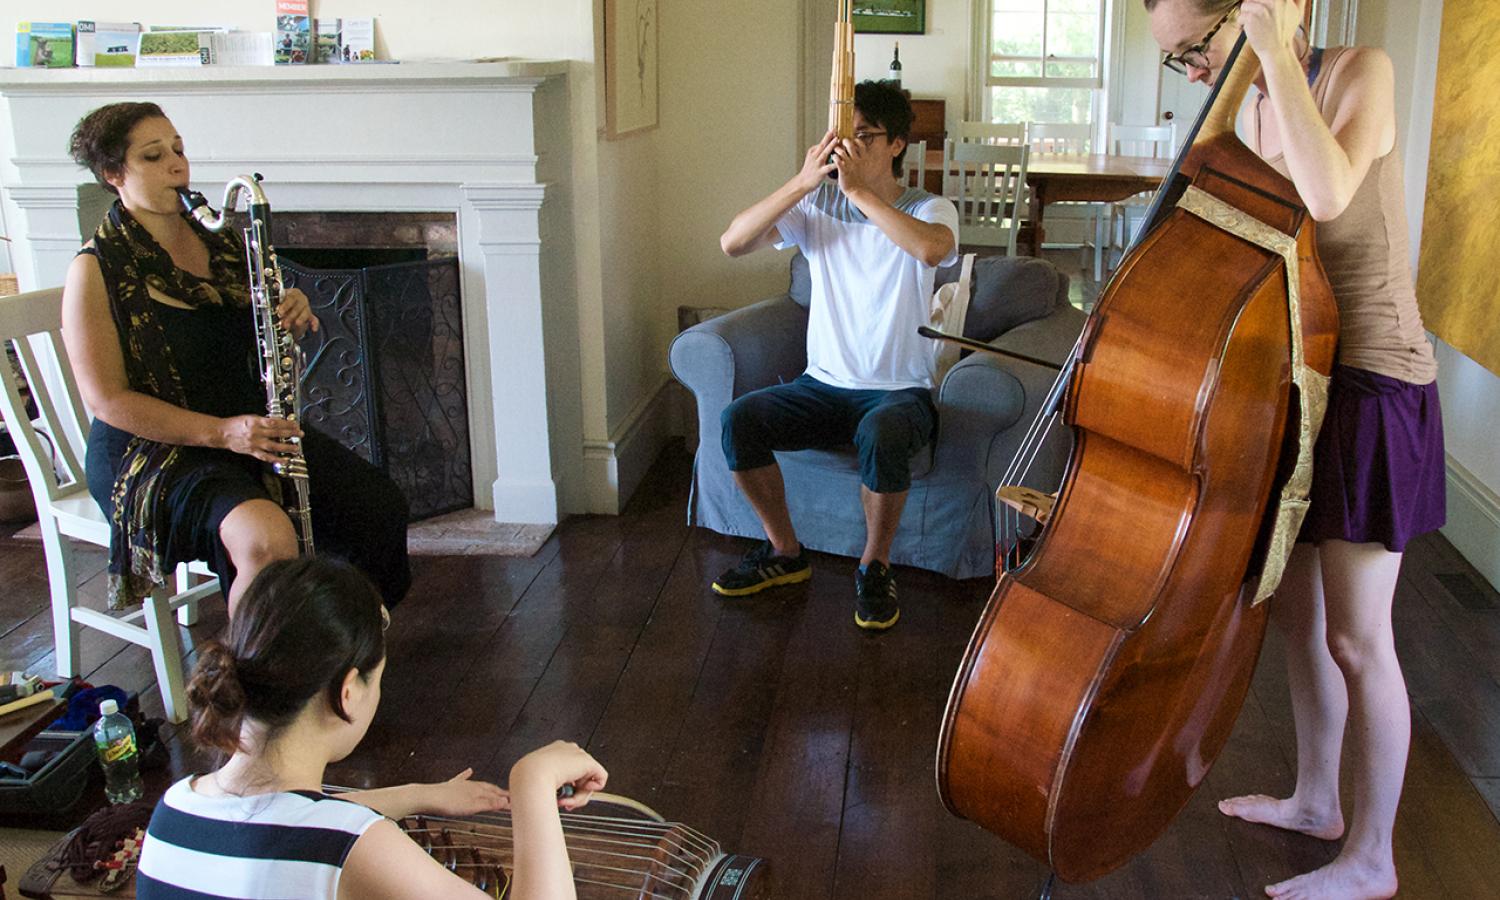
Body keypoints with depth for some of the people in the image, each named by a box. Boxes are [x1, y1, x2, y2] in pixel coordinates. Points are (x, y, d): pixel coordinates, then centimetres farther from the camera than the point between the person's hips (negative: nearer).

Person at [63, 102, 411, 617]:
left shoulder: (221, 244, 10)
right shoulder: (96, 271, -9)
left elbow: (256, 347, 19)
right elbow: (107, 400, -14)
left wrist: (293, 320, -6)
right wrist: (221, 432, -24)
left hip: (252, 426, 7)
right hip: (150, 447, -6)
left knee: (380, 504, -12)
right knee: (268, 536, -35)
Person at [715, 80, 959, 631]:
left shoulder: (930, 210, -4)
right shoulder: (817, 206, 4)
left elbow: (933, 250, -31)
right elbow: (733, 243, -12)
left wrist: (858, 190, -29)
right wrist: (803, 181, -21)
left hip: (900, 391, -3)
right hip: (823, 385, 4)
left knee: (880, 434, -37)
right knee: (738, 419, -22)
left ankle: (875, 566, -10)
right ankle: (784, 553, 0)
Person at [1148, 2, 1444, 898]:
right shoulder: (1259, 109, 9)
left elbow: (1328, 192, -33)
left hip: (1370, 385, -8)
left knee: (1354, 638, -1)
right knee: (1295, 613, 17)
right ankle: (1317, 800, 37)